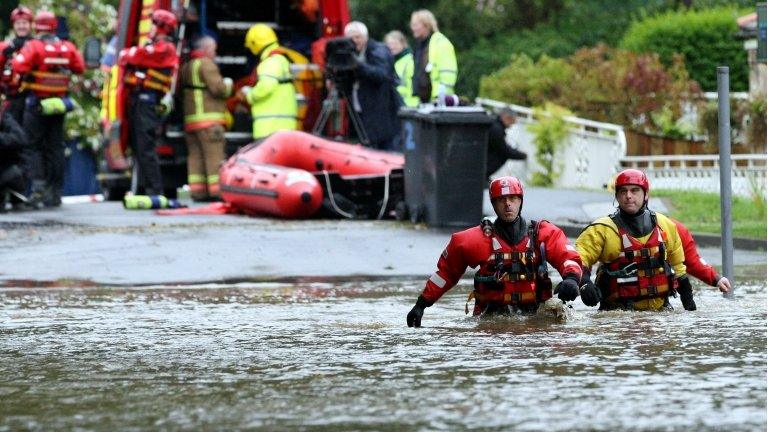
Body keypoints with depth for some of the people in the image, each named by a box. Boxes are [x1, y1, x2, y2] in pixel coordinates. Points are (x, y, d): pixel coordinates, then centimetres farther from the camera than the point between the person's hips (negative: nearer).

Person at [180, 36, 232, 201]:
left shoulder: (186, 67, 20)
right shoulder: (206, 64, -8)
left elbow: (180, 91, 23)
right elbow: (218, 88, -16)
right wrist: (227, 84, 4)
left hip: (190, 119, 9)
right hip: (209, 117, -9)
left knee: (195, 155, 6)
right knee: (214, 155, -9)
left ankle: (197, 190, 2)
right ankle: (217, 190, -14)